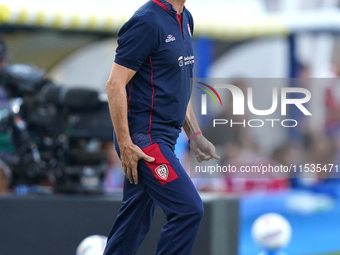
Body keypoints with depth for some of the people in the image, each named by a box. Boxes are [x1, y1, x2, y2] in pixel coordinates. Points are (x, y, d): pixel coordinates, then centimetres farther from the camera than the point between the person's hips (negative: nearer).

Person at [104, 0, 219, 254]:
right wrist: (125, 145, -20)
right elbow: (115, 84, -18)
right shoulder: (147, 21, -16)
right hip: (144, 138, -9)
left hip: (163, 137, 9)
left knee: (135, 223, 12)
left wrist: (194, 134, 16)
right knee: (188, 209, -12)